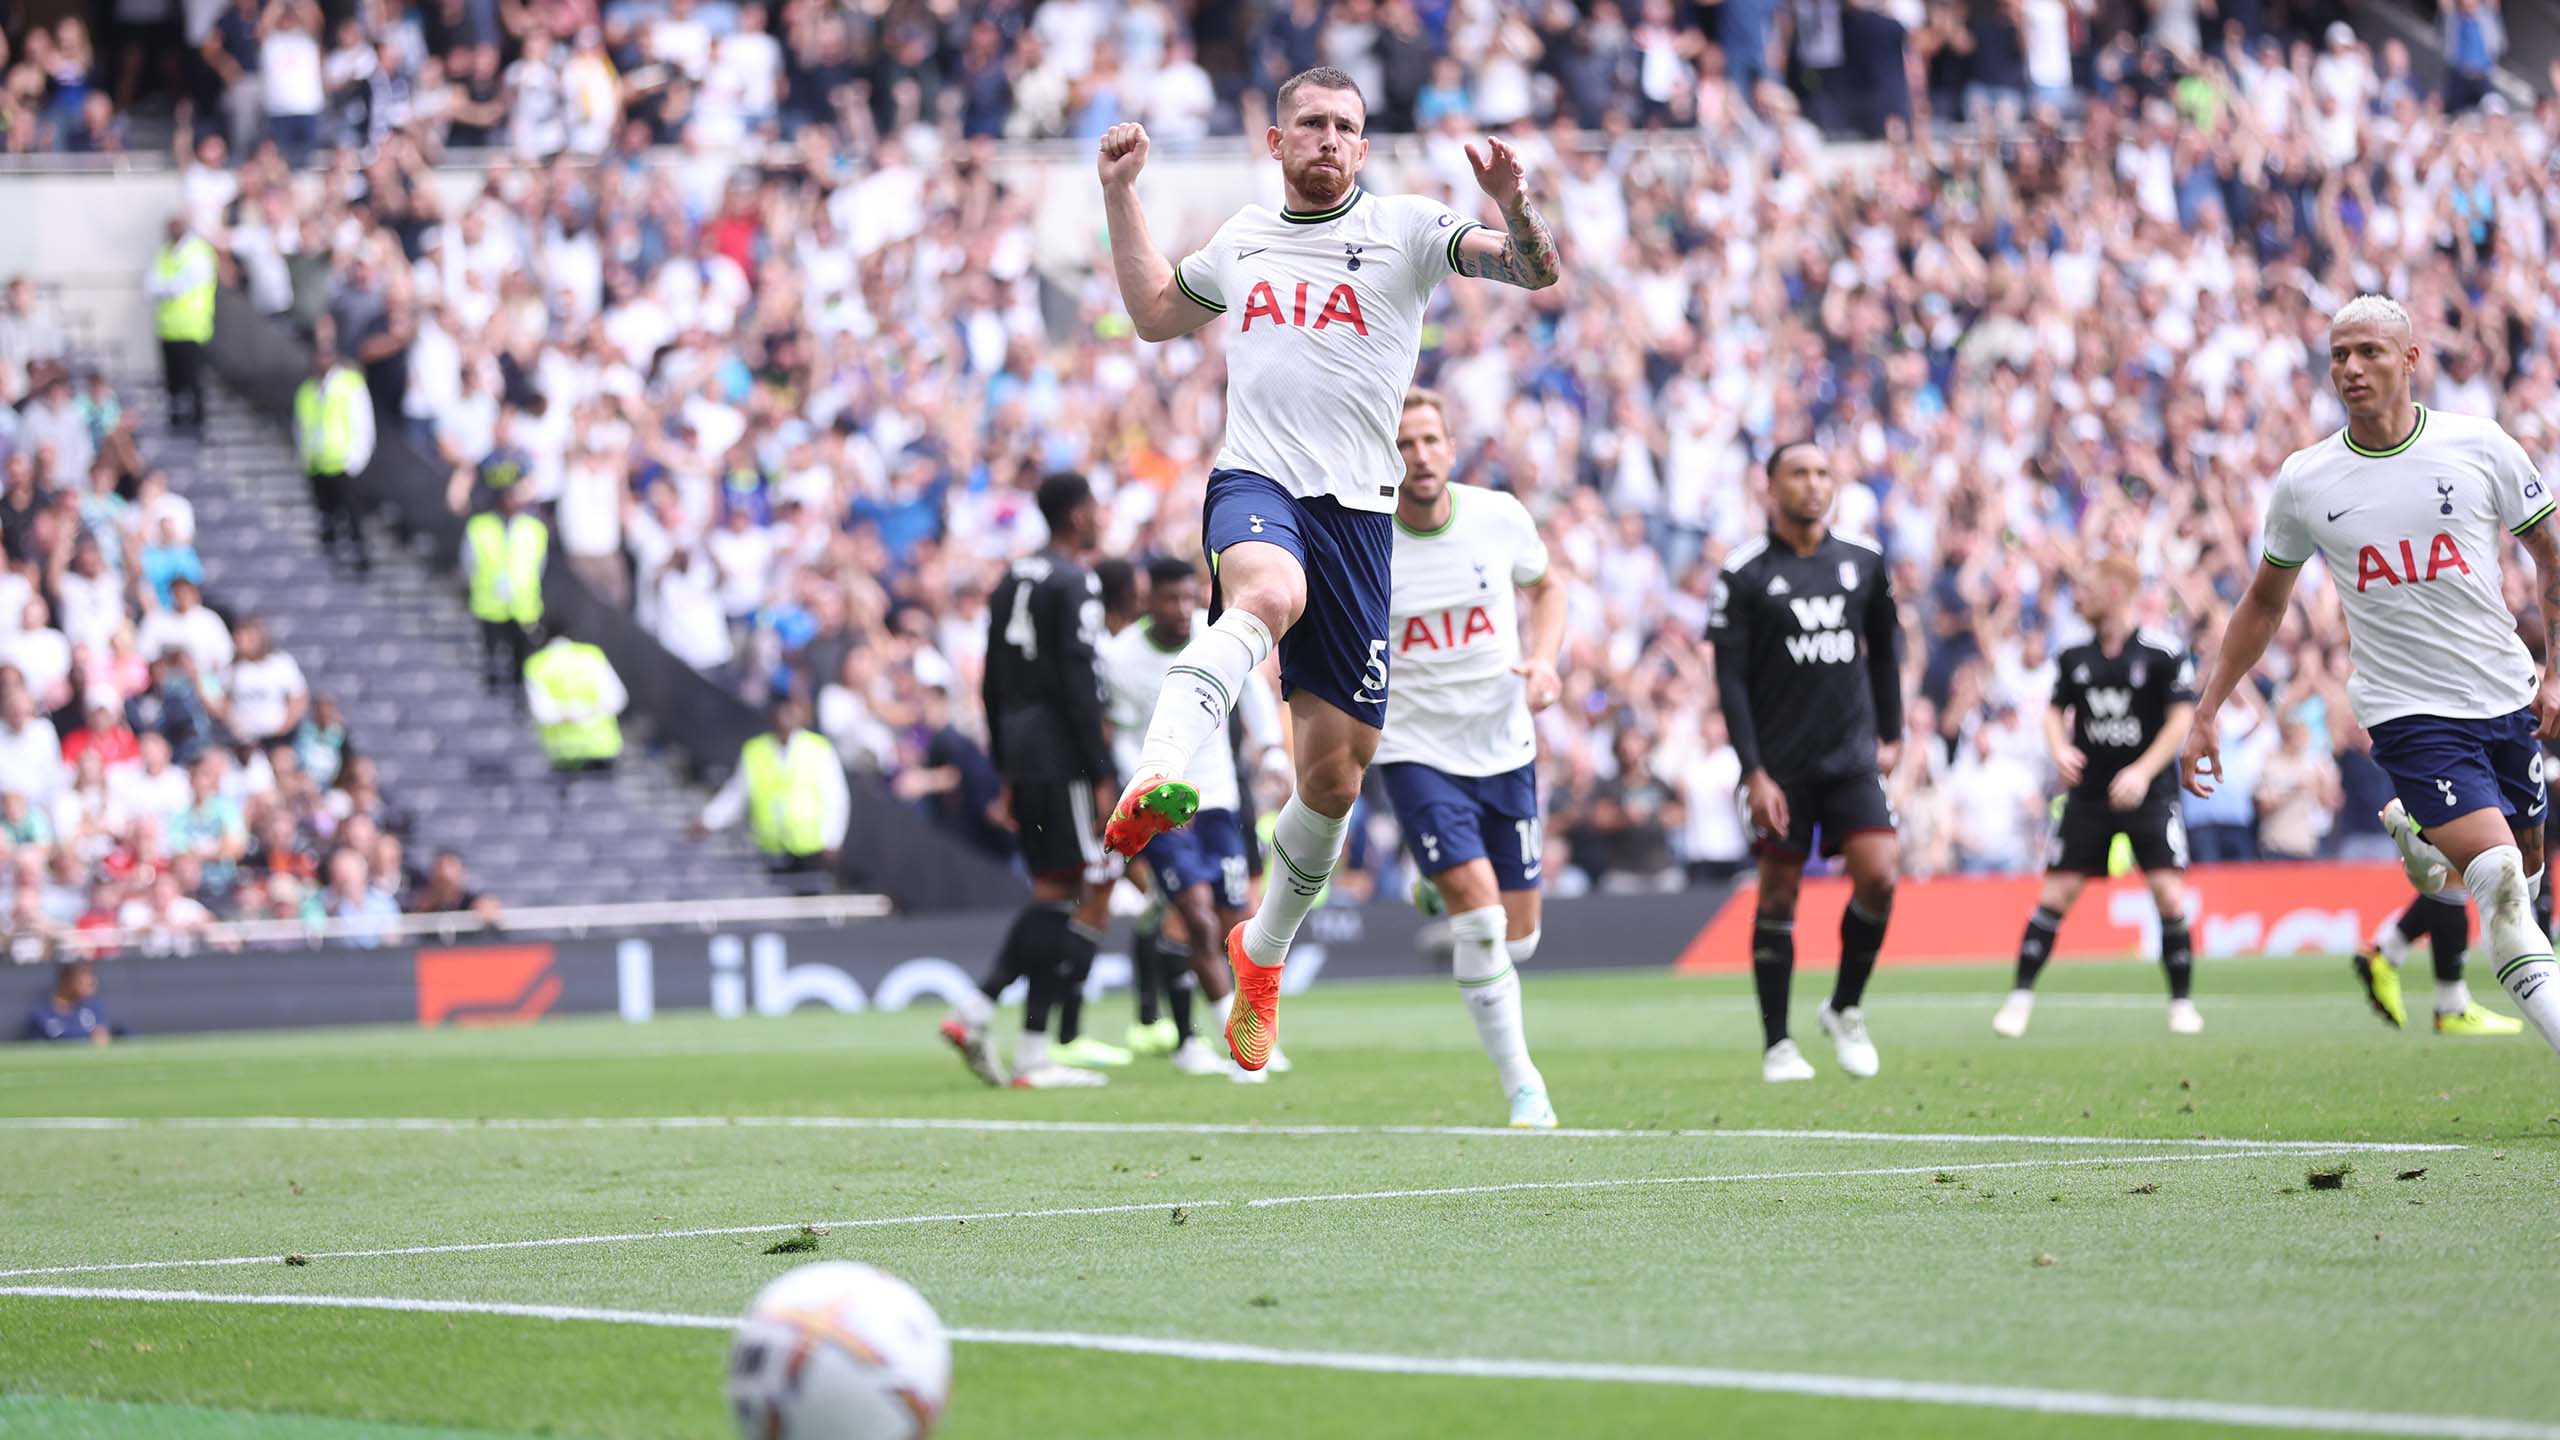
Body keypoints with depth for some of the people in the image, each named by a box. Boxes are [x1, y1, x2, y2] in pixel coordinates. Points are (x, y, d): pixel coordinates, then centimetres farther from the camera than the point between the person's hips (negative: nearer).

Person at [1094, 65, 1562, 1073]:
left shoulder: (1405, 229, 6)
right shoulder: (1240, 240, 17)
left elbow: (1537, 272, -5)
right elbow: (1154, 312, 36)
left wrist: (1515, 211, -26)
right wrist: (1121, 195, 28)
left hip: (1356, 508, 0)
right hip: (1255, 487, 0)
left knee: (1335, 771, 5)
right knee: (1269, 595, -39)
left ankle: (1263, 953, 28)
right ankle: (1155, 781, -58)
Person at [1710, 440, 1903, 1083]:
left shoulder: (1863, 563, 6)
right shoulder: (1744, 573, -5)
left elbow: (1884, 649, 18)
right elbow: (1730, 679, -6)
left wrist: (1891, 735, 14)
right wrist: (1753, 771, -12)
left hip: (1852, 757, 3)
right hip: (1780, 764, -3)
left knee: (1880, 875, -12)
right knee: (1778, 895, 1)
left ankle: (1845, 1009, 10)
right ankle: (1777, 1045, 11)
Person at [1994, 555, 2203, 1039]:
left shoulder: (2164, 653, -6)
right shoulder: (2074, 657, 7)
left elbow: (2182, 718, -7)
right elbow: (2056, 711, 15)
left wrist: (2143, 772, -17)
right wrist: (2061, 750, -7)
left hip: (2148, 794, -3)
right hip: (2087, 794, 3)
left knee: (2169, 892, -12)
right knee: (2056, 892, -2)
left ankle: (2182, 1001, 2)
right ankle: (2020, 996, 7)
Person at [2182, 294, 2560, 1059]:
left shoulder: (2478, 444, -2)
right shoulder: (2304, 480, -1)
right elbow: (2265, 603, 13)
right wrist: (2207, 714, 11)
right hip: (2409, 713, -2)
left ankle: (2410, 833, 36)